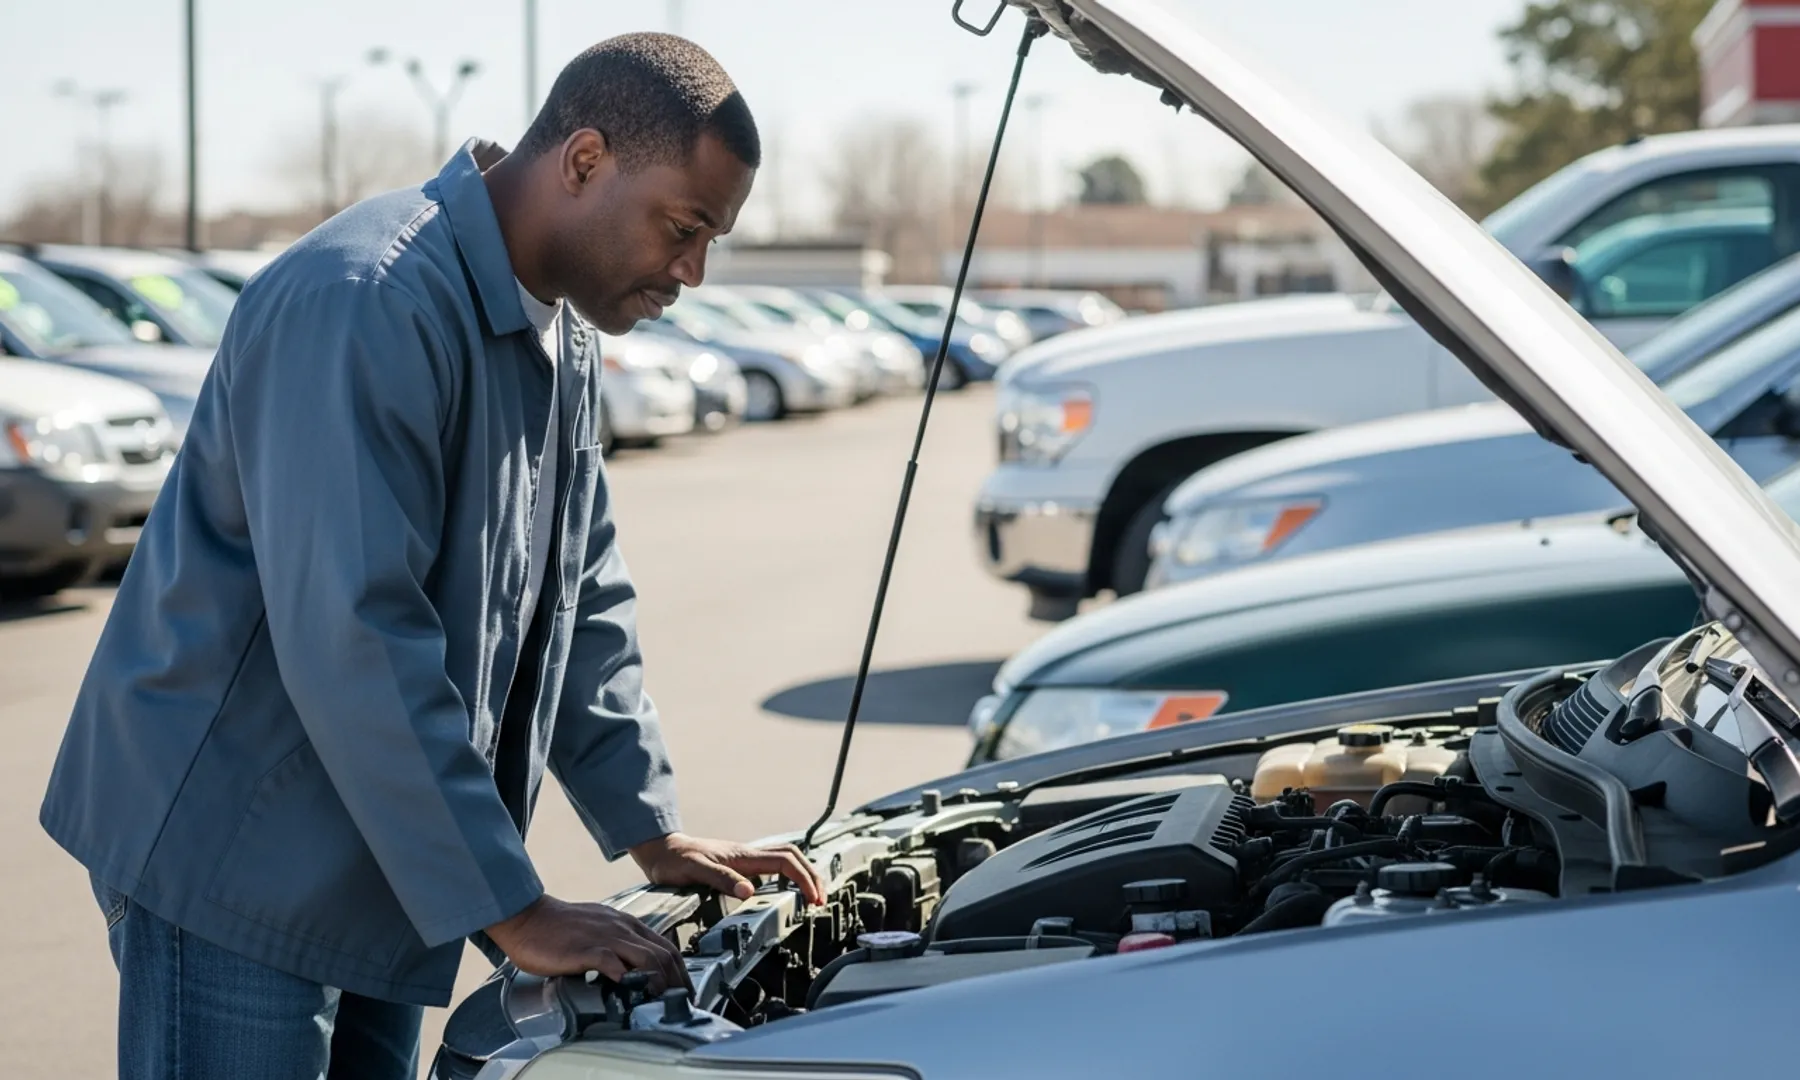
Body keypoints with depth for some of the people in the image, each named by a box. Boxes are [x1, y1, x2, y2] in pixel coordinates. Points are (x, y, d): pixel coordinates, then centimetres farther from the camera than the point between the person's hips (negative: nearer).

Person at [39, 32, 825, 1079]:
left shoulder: (564, 347, 10)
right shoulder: (367, 306, -23)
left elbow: (585, 606, 17)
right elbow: (353, 641, -29)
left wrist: (657, 836, 8)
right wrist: (511, 911, -26)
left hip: (378, 876, 9)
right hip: (233, 857, -9)